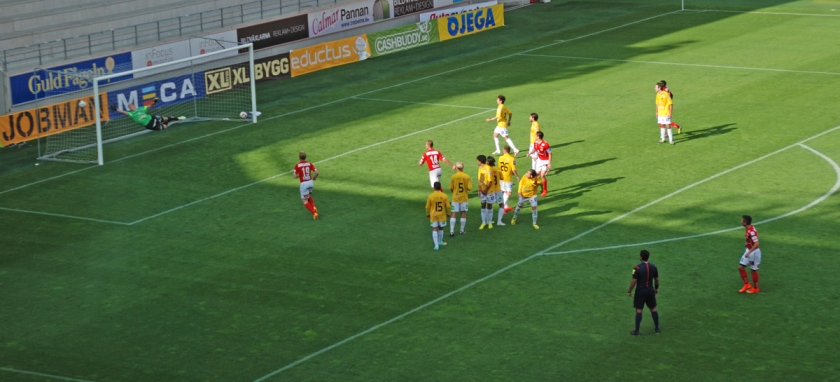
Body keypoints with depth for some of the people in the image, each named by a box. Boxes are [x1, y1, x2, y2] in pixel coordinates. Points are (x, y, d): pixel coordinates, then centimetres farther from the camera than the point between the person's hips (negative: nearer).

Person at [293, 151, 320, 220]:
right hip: (310, 182, 5)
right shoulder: (309, 164, -2)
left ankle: (314, 213, -12)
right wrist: (314, 178, 15)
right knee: (309, 196, 30)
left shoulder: (297, 166, -11)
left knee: (305, 201, 4)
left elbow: (295, 177, -10)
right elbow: (317, 172, -6)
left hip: (303, 184, -5)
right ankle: (314, 207, 6)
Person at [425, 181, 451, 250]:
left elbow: (427, 207, -3)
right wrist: (448, 213, 11)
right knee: (441, 228, 19)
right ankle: (440, 242, 36)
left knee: (435, 230, 1)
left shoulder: (430, 196, -12)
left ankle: (436, 245, -9)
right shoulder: (444, 196, -10)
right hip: (442, 215, 1)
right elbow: (448, 206, -6)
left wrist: (427, 214, 13)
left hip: (433, 215, -1)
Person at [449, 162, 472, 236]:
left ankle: (452, 231, -5)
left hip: (455, 198, 0)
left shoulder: (453, 177, -10)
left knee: (453, 214, 2)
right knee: (463, 213, 12)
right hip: (464, 198, 0)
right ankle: (462, 230, 18)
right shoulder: (467, 177, -9)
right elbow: (470, 188, -11)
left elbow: (451, 188, -4)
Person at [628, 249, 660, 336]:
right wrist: (656, 288, 24)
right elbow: (657, 279, 8)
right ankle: (657, 328, 23)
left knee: (639, 310, 2)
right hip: (650, 290, 4)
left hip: (640, 291, -4)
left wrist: (629, 291, -4)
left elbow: (634, 281, -16)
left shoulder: (637, 268, -17)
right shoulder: (653, 267, -2)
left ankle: (636, 331, 5)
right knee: (653, 309, 15)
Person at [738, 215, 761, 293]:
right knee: (741, 267, 9)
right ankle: (747, 285, 21)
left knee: (753, 270, 6)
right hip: (748, 250, 9)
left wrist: (749, 252, -35)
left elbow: (756, 244, -33)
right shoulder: (749, 228, 0)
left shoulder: (751, 231, -29)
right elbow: (756, 235, 18)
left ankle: (755, 288, 23)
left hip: (754, 252, -9)